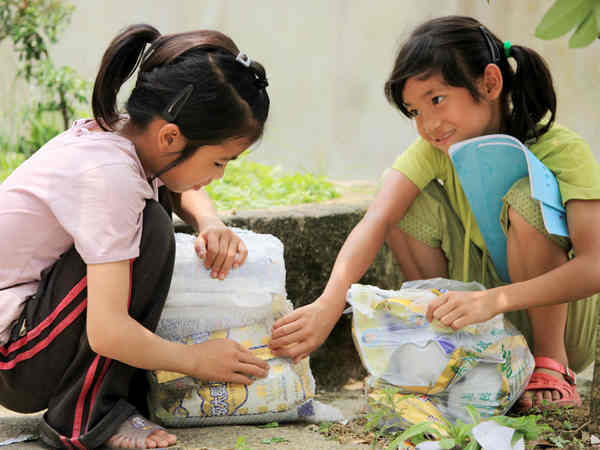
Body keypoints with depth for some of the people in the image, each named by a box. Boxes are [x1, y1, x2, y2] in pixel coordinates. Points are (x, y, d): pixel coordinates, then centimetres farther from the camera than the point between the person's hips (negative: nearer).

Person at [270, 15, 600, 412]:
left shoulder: (561, 150, -23)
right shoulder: (436, 148, -10)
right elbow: (377, 220, -26)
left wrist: (493, 299, -47)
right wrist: (329, 303, -43)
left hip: (561, 314, -4)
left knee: (528, 197, -30)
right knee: (410, 200, -14)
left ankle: (551, 364, -13)